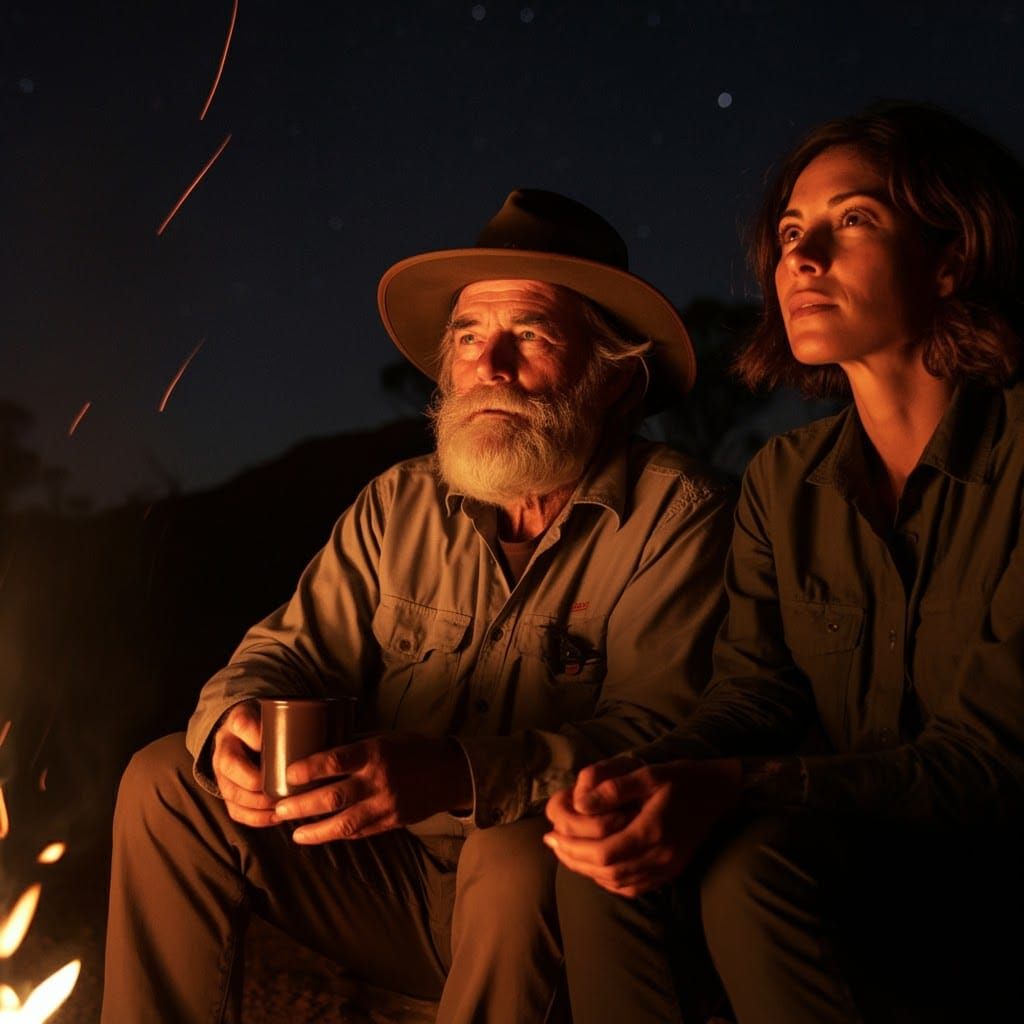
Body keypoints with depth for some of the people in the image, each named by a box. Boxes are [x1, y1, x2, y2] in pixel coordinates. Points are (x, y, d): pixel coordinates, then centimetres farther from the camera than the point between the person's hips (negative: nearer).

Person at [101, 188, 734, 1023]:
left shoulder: (678, 515, -11)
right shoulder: (398, 506, 7)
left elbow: (663, 726, -22)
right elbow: (294, 648, 6)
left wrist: (460, 774, -38)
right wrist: (237, 725, -21)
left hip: (549, 889, -4)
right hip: (391, 879, 5)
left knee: (519, 856, -36)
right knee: (168, 783, -6)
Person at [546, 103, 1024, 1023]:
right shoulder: (784, 482, 6)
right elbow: (752, 694, 0)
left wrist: (728, 791, -30)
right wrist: (646, 780, -24)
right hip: (850, 854, 5)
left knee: (760, 866, -29)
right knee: (616, 851, -19)